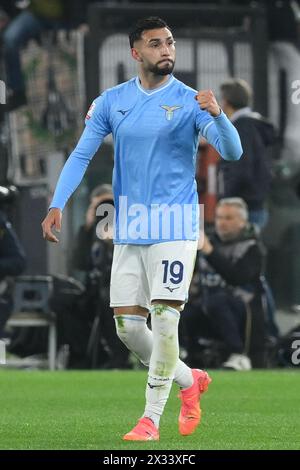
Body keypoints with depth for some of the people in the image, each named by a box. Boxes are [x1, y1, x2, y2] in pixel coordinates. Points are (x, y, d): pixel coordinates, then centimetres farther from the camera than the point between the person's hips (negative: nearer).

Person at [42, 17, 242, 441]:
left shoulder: (189, 101, -4)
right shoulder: (112, 102, 6)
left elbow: (232, 151, -14)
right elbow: (81, 155, 5)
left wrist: (216, 115, -33)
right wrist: (57, 204, -8)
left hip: (174, 227, -4)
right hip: (128, 229, 4)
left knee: (164, 320, -12)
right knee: (127, 327, 4)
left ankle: (151, 419, -3)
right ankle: (190, 381, 26)